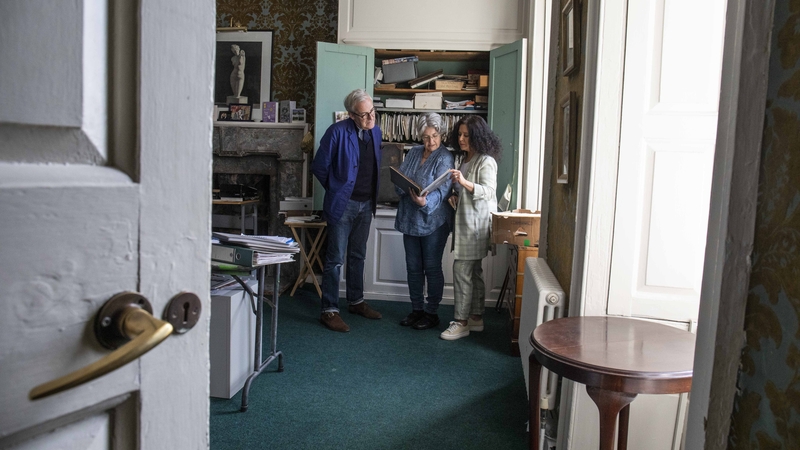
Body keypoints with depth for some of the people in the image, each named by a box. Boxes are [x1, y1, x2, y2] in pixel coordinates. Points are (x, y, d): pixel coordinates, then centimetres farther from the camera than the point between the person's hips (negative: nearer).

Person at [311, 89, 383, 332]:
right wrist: (337, 190, 0)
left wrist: (373, 196, 13)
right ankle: (329, 310, 5)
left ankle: (356, 301, 32)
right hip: (343, 204, -6)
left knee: (358, 256, 18)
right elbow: (319, 167, -9)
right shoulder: (337, 132, -15)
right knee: (336, 259, -2)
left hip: (366, 204, 7)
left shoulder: (376, 131, 5)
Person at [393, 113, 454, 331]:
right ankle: (416, 309, 25)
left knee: (432, 268, 3)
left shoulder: (445, 158, -11)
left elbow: (441, 190, -22)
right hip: (410, 219, 6)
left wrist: (425, 202, -41)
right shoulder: (413, 153, 9)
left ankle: (431, 313, 15)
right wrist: (403, 188, -16)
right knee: (413, 267, 12)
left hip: (433, 221, -6)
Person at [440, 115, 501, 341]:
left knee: (462, 270, -8)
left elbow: (488, 191, -20)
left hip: (477, 223, -9)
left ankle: (461, 322, 0)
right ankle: (476, 318, 21)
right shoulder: (462, 159, 15)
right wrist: (455, 196, 4)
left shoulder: (486, 161, -12)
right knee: (474, 271, 13)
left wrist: (464, 182, -33)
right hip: (464, 220, 9)